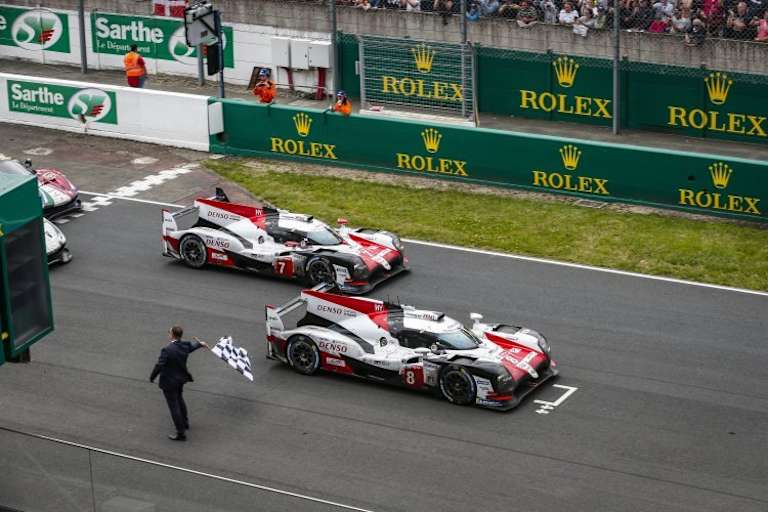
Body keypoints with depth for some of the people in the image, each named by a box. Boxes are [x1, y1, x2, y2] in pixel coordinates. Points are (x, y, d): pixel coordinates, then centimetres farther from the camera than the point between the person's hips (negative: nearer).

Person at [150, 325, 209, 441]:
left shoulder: (167, 350, -28)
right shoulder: (185, 346, -6)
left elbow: (159, 366, -28)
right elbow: (193, 345, 18)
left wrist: (152, 377, -11)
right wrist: (200, 343, 41)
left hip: (169, 382, -8)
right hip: (181, 379, 8)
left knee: (174, 406, 2)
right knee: (179, 400, 30)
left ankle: (181, 433, 8)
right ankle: (185, 422, 49)